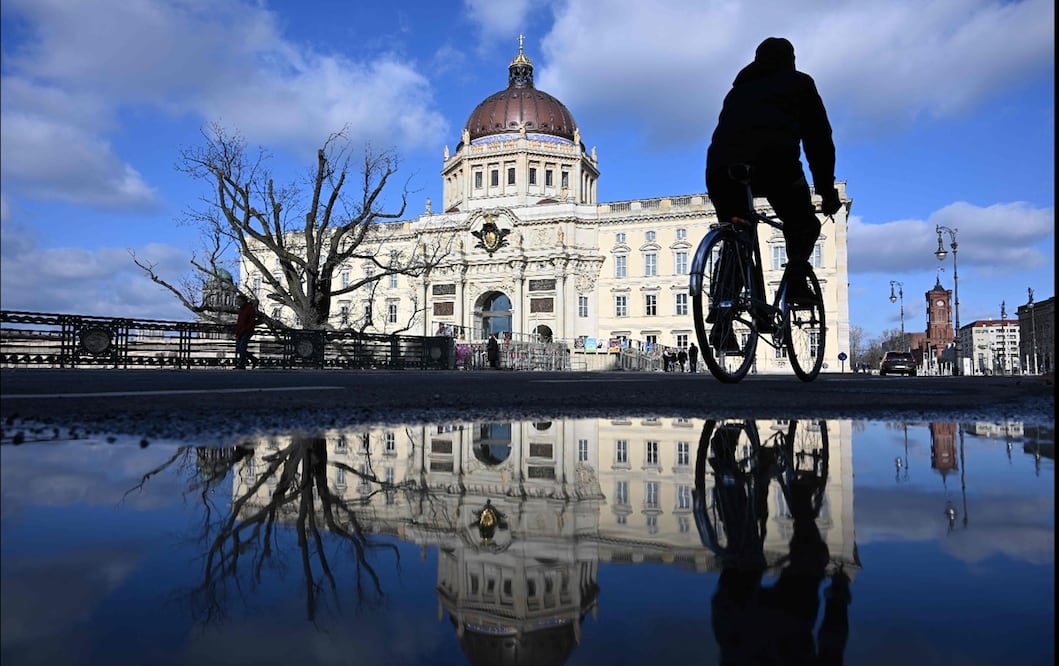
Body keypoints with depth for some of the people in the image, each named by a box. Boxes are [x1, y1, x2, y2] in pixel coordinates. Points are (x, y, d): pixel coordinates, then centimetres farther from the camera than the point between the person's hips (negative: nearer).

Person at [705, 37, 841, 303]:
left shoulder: (738, 89, 38)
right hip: (773, 158, -3)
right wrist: (827, 191, 25)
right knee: (804, 225, 20)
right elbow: (819, 138, 23)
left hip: (720, 166, 3)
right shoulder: (799, 83, 27)